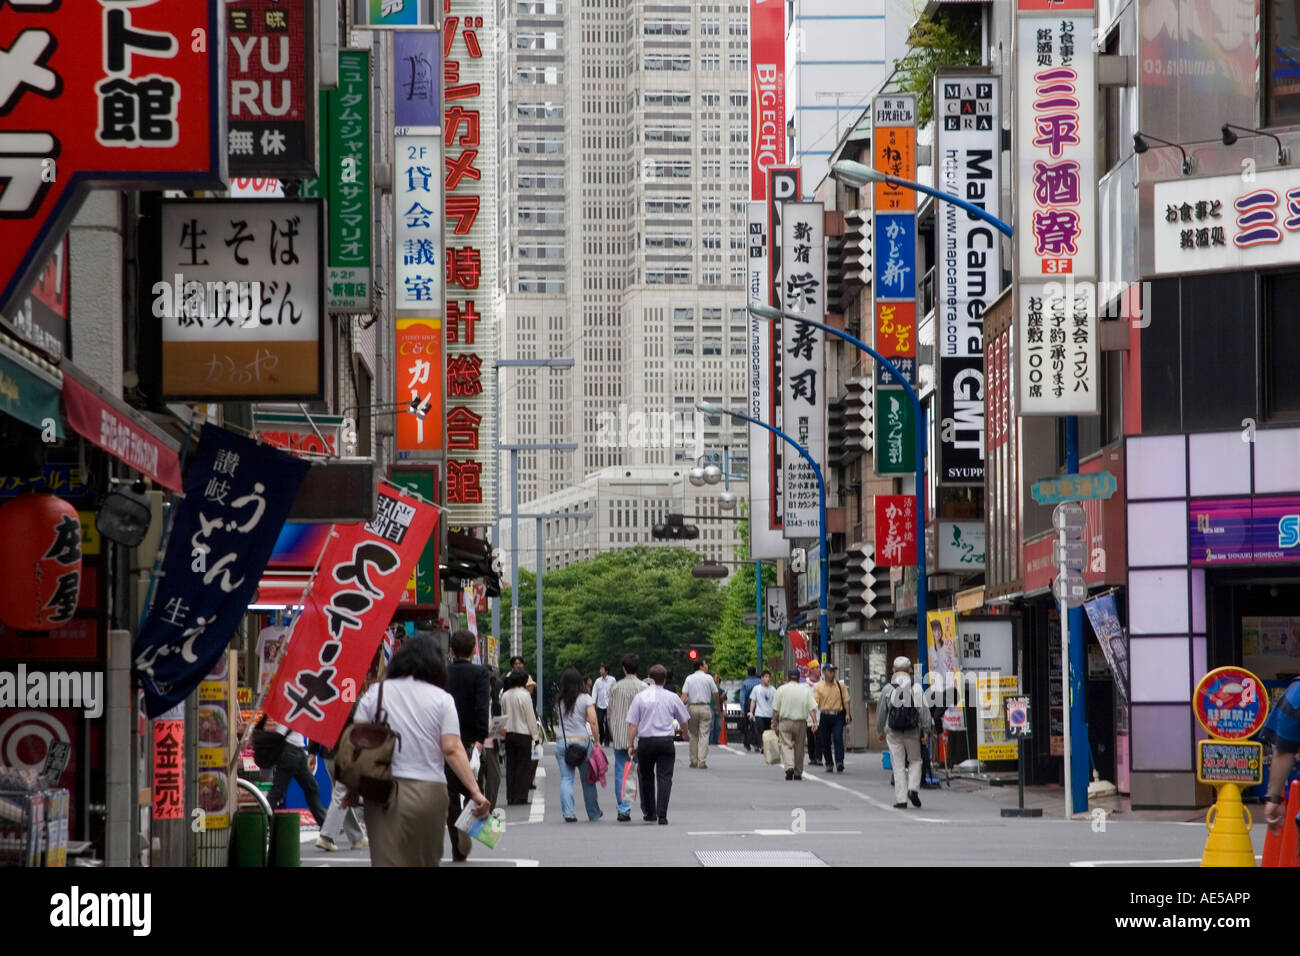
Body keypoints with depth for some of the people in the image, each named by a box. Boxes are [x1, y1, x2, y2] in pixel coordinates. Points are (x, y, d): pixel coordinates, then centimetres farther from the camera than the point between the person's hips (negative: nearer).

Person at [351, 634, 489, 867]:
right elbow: (453, 750, -7)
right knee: (427, 861, 14)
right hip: (429, 792, 0)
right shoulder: (442, 699, 2)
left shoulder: (376, 692, 6)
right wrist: (475, 792, -7)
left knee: (387, 861, -3)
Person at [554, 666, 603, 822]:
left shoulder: (559, 701, 5)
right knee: (588, 780, 11)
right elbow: (593, 721, -10)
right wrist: (596, 741, -5)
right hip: (582, 741, -2)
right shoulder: (585, 699, -4)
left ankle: (568, 813, -15)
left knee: (566, 778, -1)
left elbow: (558, 719, 8)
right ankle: (594, 814, 22)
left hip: (562, 741, 2)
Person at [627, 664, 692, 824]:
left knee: (647, 777, 16)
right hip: (666, 741, 0)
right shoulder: (672, 697, 2)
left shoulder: (640, 697, -1)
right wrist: (686, 734, 36)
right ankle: (662, 815, -12)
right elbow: (684, 720, 16)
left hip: (645, 742, 0)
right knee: (664, 778, -2)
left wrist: (631, 745, 2)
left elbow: (632, 724, -4)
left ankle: (649, 813, 23)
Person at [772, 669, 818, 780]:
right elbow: (812, 708, -4)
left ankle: (789, 767, -27)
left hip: (785, 722, -2)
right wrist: (815, 722, -5)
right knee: (799, 748, 11)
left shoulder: (781, 689, 0)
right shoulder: (806, 690, 4)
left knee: (786, 746, -4)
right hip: (801, 723, 2)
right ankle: (798, 774, 18)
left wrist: (773, 721, 8)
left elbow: (775, 709, -1)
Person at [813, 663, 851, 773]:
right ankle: (829, 764, 16)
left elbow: (845, 700, 9)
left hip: (838, 716, 0)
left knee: (838, 739, -13)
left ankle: (839, 762, -20)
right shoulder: (818, 687, 3)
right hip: (825, 716, 0)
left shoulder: (840, 685, 8)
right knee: (826, 742, 5)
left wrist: (847, 714, -3)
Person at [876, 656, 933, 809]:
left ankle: (901, 798, 1)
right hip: (912, 733, 0)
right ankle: (913, 789, -1)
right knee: (915, 761, 18)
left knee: (898, 765, 4)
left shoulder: (887, 689, -2)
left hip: (893, 733, 0)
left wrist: (880, 731, 18)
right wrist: (925, 731, 4)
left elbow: (881, 712, 5)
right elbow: (924, 711, -4)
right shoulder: (916, 688, -3)